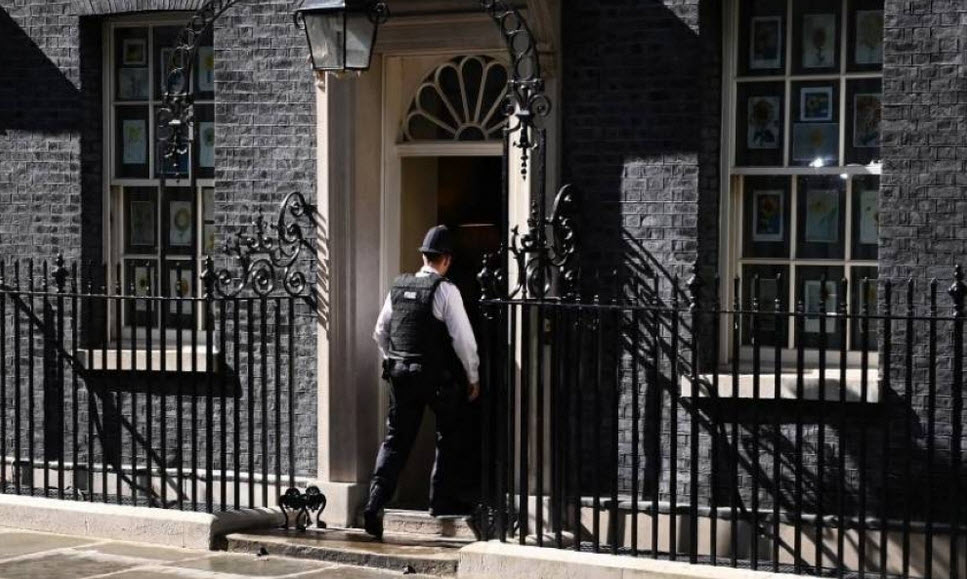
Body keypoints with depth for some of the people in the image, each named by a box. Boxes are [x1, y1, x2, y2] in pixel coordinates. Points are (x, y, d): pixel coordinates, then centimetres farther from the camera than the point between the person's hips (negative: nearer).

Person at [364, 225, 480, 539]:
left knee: (396, 439, 7)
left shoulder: (398, 286, 5)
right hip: (438, 377, -5)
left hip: (400, 373, 5)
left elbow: (381, 331, 13)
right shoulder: (445, 290, -12)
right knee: (449, 438, 15)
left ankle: (375, 502, -5)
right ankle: (442, 500, 21)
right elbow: (463, 338, -12)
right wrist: (472, 378, -1)